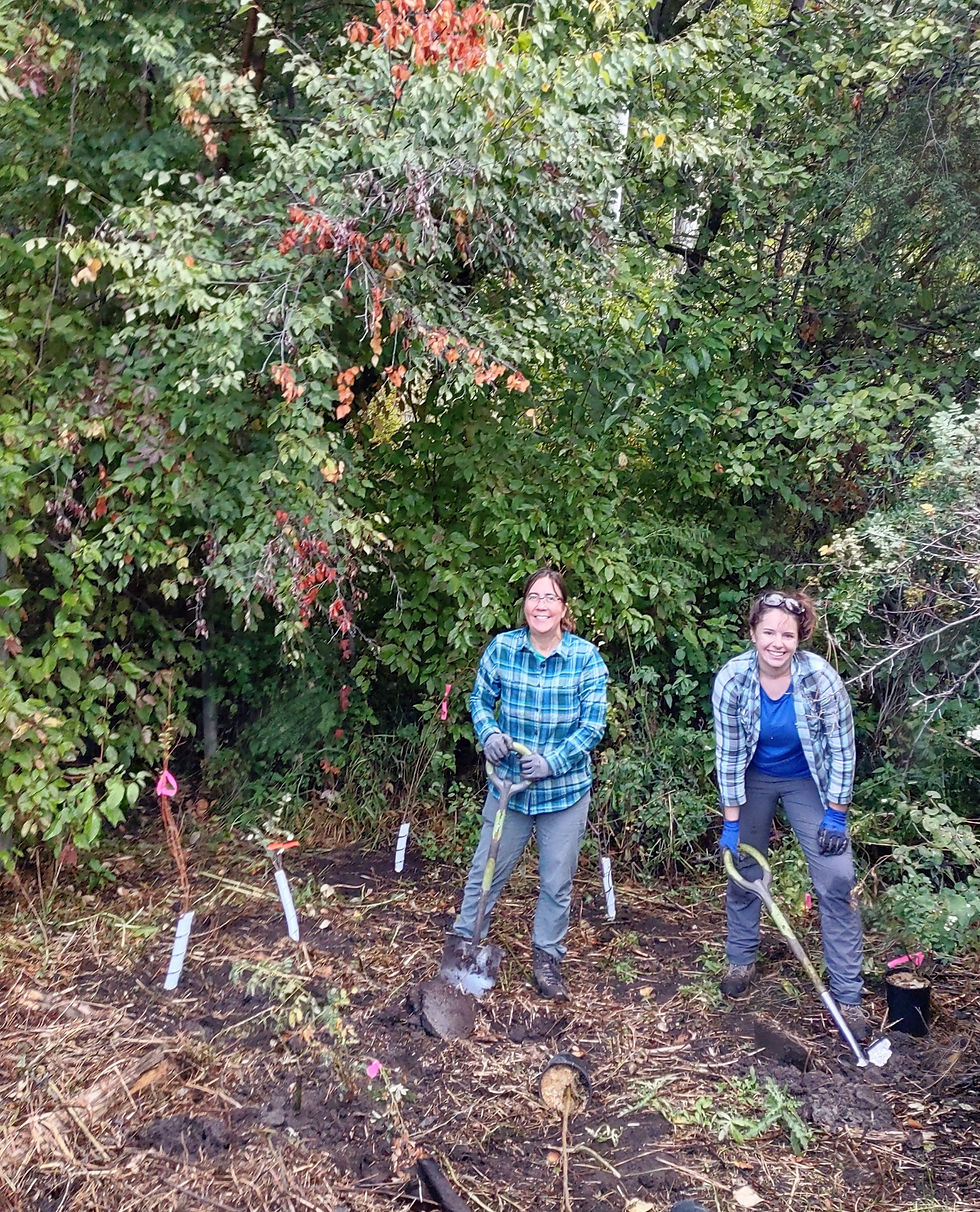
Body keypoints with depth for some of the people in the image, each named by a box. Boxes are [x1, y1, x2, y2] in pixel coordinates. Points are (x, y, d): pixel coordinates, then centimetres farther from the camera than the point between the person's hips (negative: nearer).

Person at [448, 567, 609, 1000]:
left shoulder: (586, 657, -13)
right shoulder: (501, 648, -8)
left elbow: (593, 725, -11)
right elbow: (480, 699, 4)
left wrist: (552, 762, -22)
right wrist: (488, 733, -16)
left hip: (566, 789, -1)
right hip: (509, 784, 1)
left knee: (557, 882, 13)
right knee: (486, 870, 12)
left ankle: (547, 959, 33)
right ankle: (464, 942, 32)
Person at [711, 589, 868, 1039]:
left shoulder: (821, 678, -26)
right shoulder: (731, 680, -23)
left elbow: (841, 749, -15)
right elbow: (728, 755, -14)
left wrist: (836, 815, -13)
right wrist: (731, 821, -12)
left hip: (807, 781, -1)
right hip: (753, 780, 1)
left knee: (837, 880, -8)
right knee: (744, 869, 9)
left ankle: (847, 995, 1)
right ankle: (741, 960, 32)